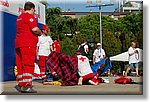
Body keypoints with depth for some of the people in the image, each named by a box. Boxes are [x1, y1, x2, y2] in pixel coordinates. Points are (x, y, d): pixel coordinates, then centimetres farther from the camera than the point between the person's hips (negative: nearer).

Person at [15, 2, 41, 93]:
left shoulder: (19, 17, 22)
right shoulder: (30, 16, -6)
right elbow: (35, 29, -16)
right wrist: (40, 32, 4)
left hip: (18, 44, 9)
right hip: (28, 44, -9)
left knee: (20, 65, 9)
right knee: (28, 64, -11)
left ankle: (20, 85, 11)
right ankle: (26, 86, -17)